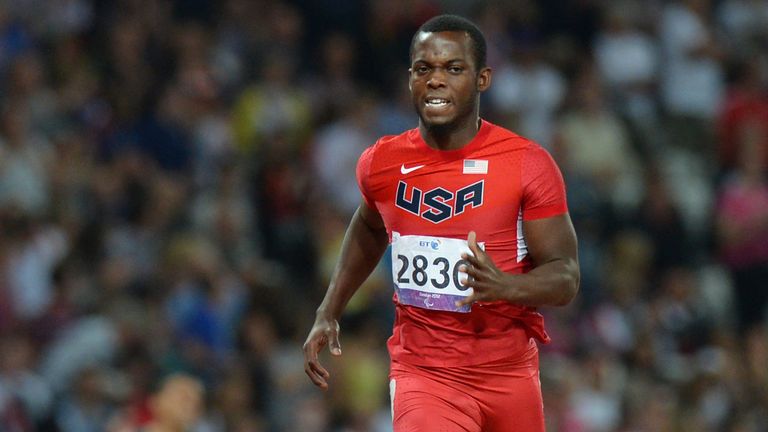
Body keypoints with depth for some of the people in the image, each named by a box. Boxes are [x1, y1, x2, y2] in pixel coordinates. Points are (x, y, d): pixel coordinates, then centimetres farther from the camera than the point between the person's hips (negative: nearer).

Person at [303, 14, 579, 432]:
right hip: (423, 376, 0)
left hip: (509, 375, 0)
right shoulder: (381, 163, 0)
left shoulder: (528, 164, -10)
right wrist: (328, 313, 17)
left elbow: (565, 278, -10)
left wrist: (504, 286, -31)